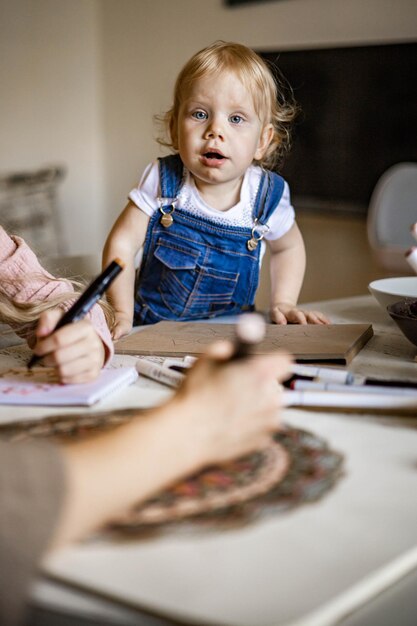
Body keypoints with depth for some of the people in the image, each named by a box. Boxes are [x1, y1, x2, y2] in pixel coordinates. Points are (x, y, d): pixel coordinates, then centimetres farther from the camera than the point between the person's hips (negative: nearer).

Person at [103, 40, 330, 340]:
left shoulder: (268, 195, -9)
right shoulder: (163, 180, -13)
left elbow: (289, 247, 11)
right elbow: (122, 244, -9)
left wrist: (283, 304, 1)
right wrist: (123, 314, -15)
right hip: (153, 327, 0)